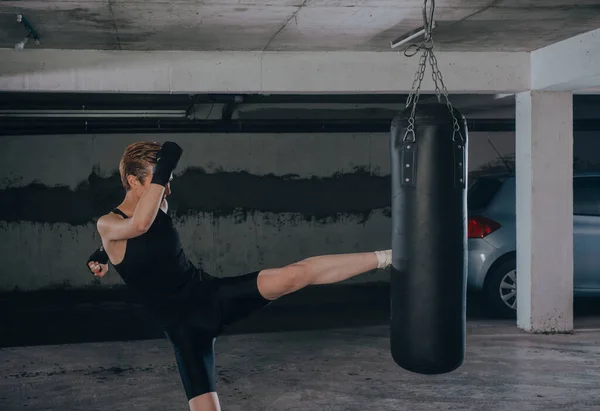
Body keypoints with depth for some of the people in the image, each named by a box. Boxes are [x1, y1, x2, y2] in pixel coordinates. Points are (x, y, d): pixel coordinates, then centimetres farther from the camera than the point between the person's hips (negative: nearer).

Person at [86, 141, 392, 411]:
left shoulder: (158, 208, 4)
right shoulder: (108, 225, -9)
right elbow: (138, 224, -34)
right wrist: (162, 171, -31)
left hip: (213, 294, 3)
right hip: (183, 325, -3)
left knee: (293, 275, -17)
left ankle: (384, 258, -13)